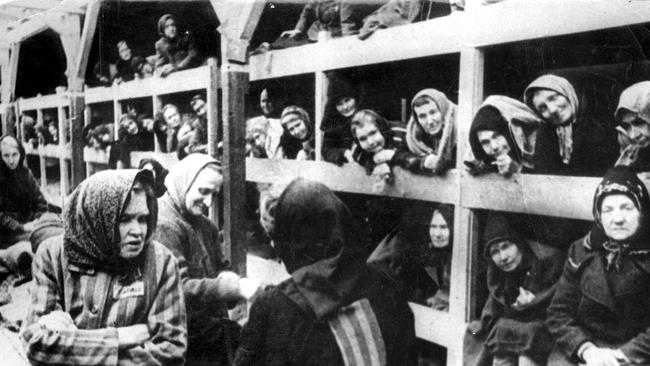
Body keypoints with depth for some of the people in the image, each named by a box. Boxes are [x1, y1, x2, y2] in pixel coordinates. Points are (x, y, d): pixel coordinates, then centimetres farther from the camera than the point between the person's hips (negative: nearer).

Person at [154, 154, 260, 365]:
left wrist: (238, 283, -9)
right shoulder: (164, 225, -16)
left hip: (212, 328, 7)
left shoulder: (206, 226, 12)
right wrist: (236, 288, -26)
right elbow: (179, 288, -23)